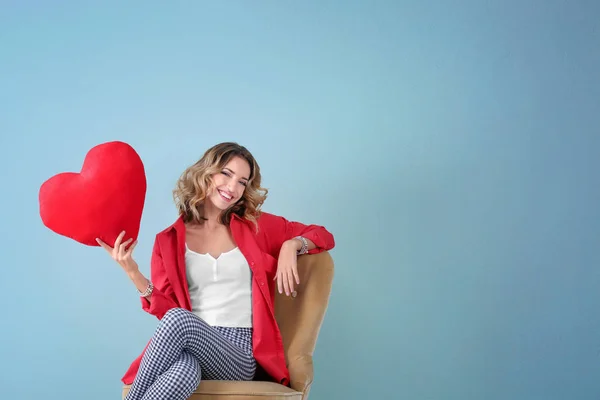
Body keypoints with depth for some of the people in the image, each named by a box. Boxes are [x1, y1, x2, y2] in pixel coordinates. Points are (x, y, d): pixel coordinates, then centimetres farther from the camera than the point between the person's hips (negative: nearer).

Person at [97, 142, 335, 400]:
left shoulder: (257, 226, 13)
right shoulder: (169, 240, 12)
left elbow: (323, 236, 19)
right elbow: (166, 309, 6)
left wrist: (291, 245, -1)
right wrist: (133, 273, -9)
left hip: (241, 356, 0)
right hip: (190, 349, 1)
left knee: (179, 320, -34)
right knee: (184, 368, -40)